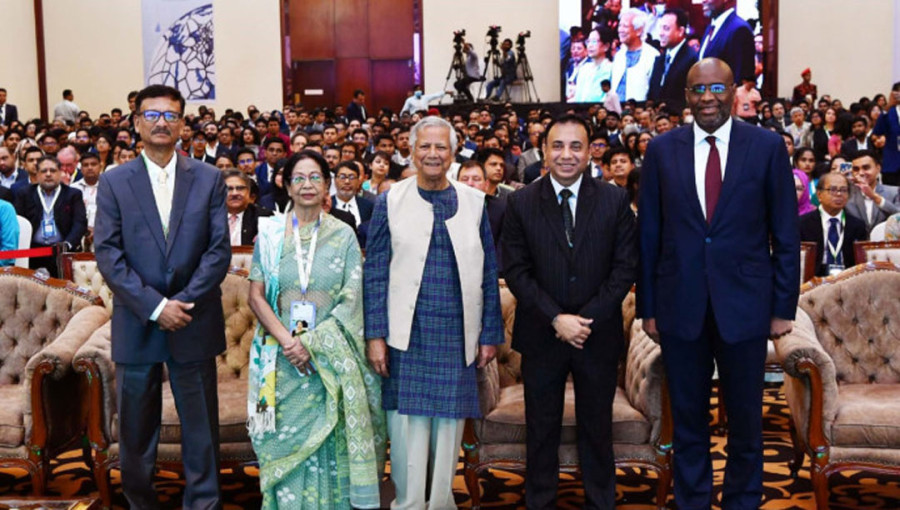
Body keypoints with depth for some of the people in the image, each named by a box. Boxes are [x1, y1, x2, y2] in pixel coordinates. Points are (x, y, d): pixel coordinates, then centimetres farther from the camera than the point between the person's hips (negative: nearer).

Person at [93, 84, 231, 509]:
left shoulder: (209, 179, 5)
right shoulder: (113, 182, 4)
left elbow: (219, 250, -2)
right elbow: (108, 255, -4)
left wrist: (185, 301, -13)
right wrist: (155, 306, -13)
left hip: (194, 323, 0)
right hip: (136, 326, 0)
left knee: (201, 427, 6)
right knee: (136, 430, 10)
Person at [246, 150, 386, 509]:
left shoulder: (343, 235, 3)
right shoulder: (270, 233, 4)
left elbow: (352, 299, -3)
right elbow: (256, 296, 1)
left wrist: (311, 343, -13)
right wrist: (287, 340, -13)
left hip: (329, 357, 0)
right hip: (282, 357, 1)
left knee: (328, 439, 0)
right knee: (287, 439, 2)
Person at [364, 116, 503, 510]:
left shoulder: (474, 202, 7)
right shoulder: (390, 202, 3)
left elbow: (488, 273, 7)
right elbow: (375, 273, 1)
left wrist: (490, 334, 4)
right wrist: (375, 335, -5)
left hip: (458, 336, 1)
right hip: (407, 334, -1)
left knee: (450, 423, 8)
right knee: (408, 423, 4)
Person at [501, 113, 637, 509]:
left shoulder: (615, 201, 0)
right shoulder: (520, 204, -1)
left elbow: (625, 267, -3)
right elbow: (516, 271, -4)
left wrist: (587, 318, -12)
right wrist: (556, 319, -14)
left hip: (598, 333, 0)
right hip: (541, 335, 0)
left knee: (597, 428, 13)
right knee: (541, 428, 11)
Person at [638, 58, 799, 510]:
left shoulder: (768, 146, -1)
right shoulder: (662, 149, 2)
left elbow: (785, 234, 1)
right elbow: (648, 235, 3)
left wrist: (783, 307, -1)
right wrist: (647, 308, 1)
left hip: (744, 304, -1)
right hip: (681, 305, 1)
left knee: (745, 419, 12)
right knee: (687, 419, 12)